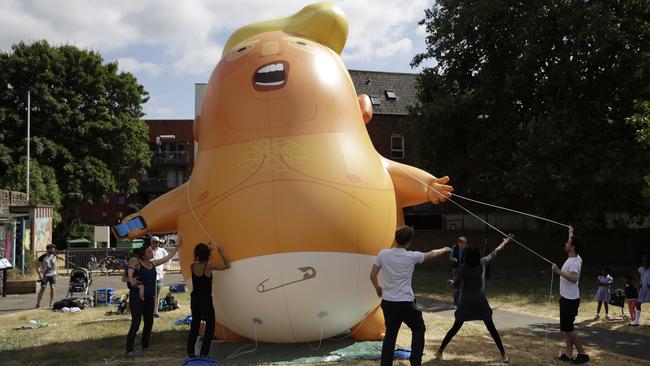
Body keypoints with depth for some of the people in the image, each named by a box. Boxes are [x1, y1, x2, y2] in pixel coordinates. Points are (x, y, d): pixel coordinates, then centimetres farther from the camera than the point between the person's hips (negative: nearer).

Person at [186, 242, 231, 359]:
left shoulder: (193, 266, -3)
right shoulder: (209, 266, -17)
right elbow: (227, 265, -10)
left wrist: (208, 249, 19)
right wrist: (221, 252, -1)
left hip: (194, 299, 5)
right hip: (205, 300, -5)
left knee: (194, 325, 16)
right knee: (210, 326, 7)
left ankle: (190, 352, 20)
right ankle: (203, 353, 4)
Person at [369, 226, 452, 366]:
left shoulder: (383, 254, -4)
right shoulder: (412, 256, -9)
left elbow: (372, 276, 2)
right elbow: (431, 254, 10)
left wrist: (378, 288, 22)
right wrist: (444, 250, 30)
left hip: (387, 302, 3)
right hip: (405, 303, -3)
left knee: (390, 334, 14)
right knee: (419, 329, 18)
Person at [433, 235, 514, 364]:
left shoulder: (463, 268, -7)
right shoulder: (482, 263, -1)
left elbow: (456, 285, -9)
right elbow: (494, 253, 13)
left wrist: (451, 281, 13)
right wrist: (504, 242, 26)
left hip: (466, 303, 0)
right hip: (480, 302, 0)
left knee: (456, 327, 8)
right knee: (491, 328, 8)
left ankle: (439, 351, 11)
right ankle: (503, 355, 5)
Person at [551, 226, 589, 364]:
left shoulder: (574, 262, -21)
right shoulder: (573, 258, 7)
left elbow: (574, 278, -38)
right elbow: (572, 243, 30)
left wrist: (559, 271, -37)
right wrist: (571, 233, 40)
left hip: (570, 300, -10)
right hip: (566, 298, 10)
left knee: (568, 328, -5)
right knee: (566, 328, 12)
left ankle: (582, 354, 3)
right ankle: (568, 354, 17)